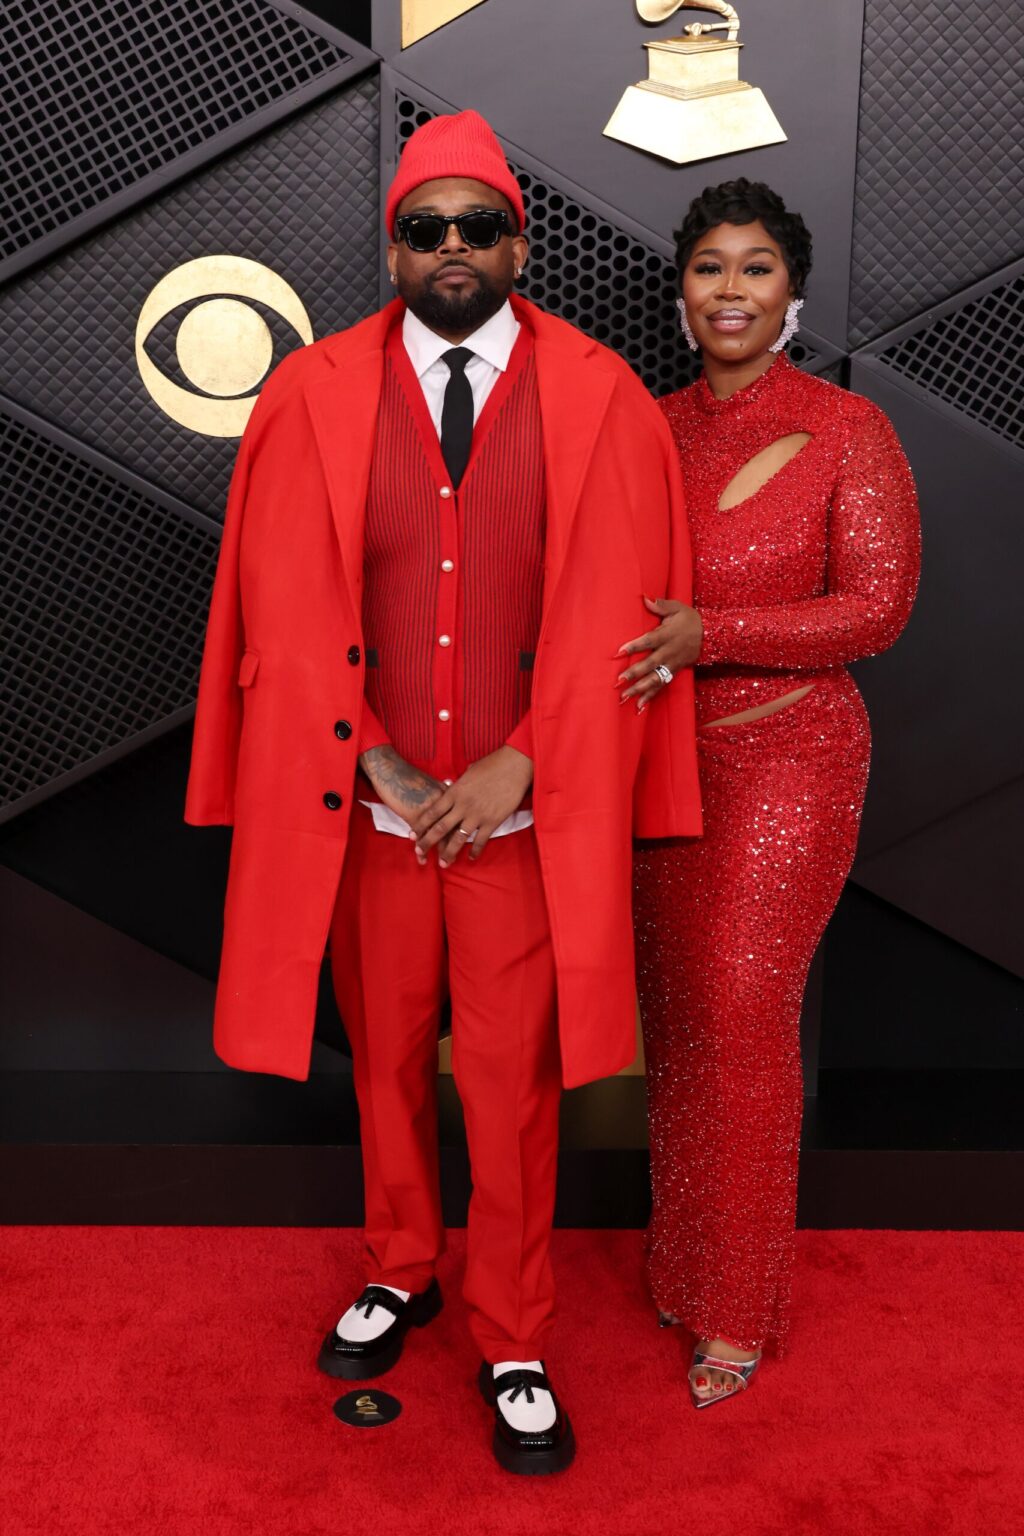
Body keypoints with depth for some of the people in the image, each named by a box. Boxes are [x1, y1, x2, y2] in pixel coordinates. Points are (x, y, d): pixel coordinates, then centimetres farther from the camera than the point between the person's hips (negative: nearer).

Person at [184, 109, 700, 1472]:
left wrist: (511, 770, -11)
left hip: (525, 811, -1)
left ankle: (513, 1344, 28)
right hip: (367, 805, 2)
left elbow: (610, 619, -5)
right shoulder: (315, 396, 1)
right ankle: (401, 1272, 42)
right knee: (386, 1059, 17)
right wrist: (382, 767, -8)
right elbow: (292, 615, -1)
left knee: (513, 1083, 7)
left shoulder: (598, 397, -1)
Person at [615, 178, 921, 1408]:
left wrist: (712, 635, -21)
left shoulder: (846, 430, -5)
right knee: (674, 1008, 10)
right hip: (661, 755, 5)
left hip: (787, 757, -4)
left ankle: (737, 1309, 16)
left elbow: (878, 607, -10)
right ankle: (682, 1259, 31)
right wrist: (617, 650, -5)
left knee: (742, 1014, -4)